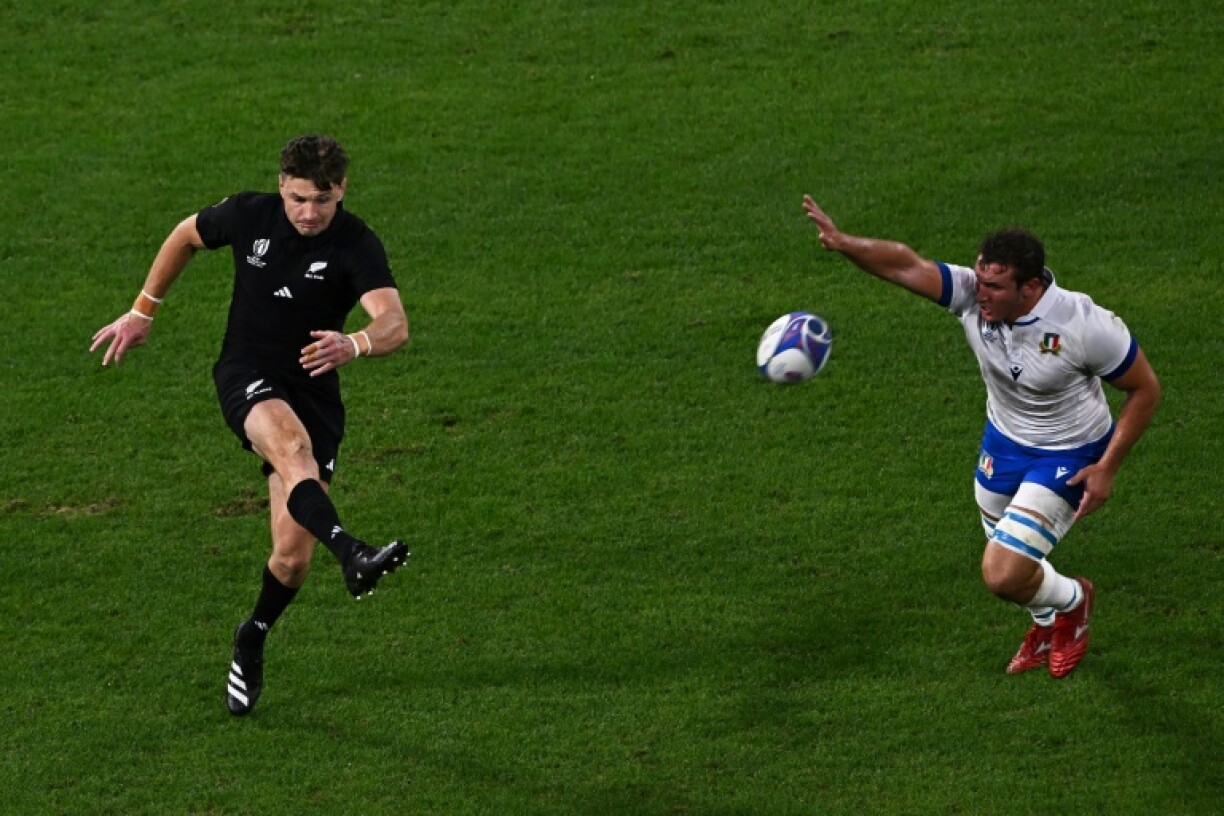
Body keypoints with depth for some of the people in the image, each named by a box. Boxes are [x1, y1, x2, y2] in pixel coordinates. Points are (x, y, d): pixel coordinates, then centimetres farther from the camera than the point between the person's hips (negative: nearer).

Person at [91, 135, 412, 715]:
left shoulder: (356, 246, -13)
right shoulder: (248, 215, -5)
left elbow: (395, 323, -29)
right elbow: (187, 235, 17)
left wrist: (355, 345, -51)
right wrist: (142, 312, 21)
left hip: (314, 394, 0)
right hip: (246, 380, 0)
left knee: (292, 554, -5)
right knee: (292, 445, -37)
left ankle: (252, 643, 26)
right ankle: (351, 555, -61)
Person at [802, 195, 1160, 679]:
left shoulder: (1084, 326, -31)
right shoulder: (974, 294, -22)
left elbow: (1145, 389, -18)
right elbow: (908, 266, -34)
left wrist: (1107, 467, -19)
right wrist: (843, 243, -53)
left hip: (1067, 458, -6)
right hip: (1004, 439, 6)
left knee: (1003, 575, -14)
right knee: (1006, 559, 24)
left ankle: (1072, 600, 21)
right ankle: (1047, 625, 57)